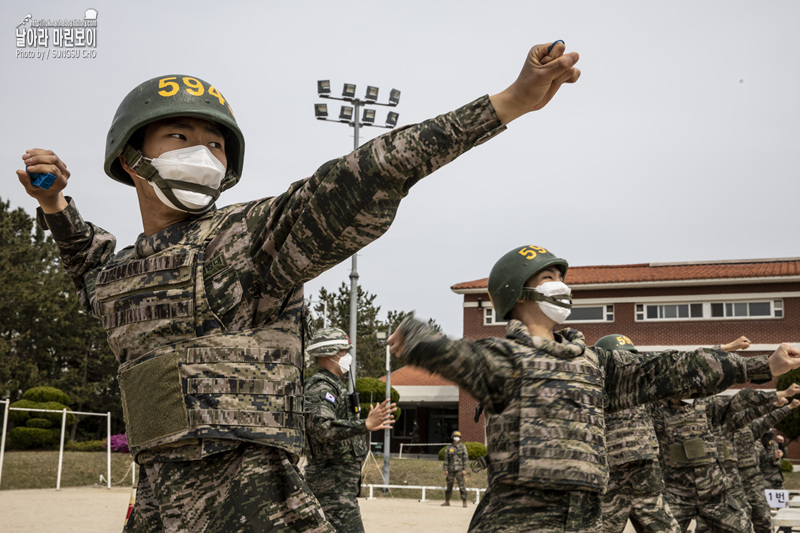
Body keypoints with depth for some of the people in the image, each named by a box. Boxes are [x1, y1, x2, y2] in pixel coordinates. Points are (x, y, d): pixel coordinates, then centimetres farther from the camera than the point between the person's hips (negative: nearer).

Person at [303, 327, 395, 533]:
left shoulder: (333, 385, 18)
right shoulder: (321, 387, -16)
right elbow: (321, 427, -33)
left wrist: (369, 424, 28)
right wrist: (365, 425, -40)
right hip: (333, 483, -11)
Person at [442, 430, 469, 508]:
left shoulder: (462, 447, 1)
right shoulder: (448, 448, 6)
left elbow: (465, 458, -2)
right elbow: (446, 459, 7)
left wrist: (464, 469, -8)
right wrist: (445, 470, 0)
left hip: (459, 469, -3)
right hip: (451, 469, 3)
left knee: (461, 485, -9)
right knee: (449, 486, 8)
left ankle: (464, 502, -7)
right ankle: (447, 502, 19)